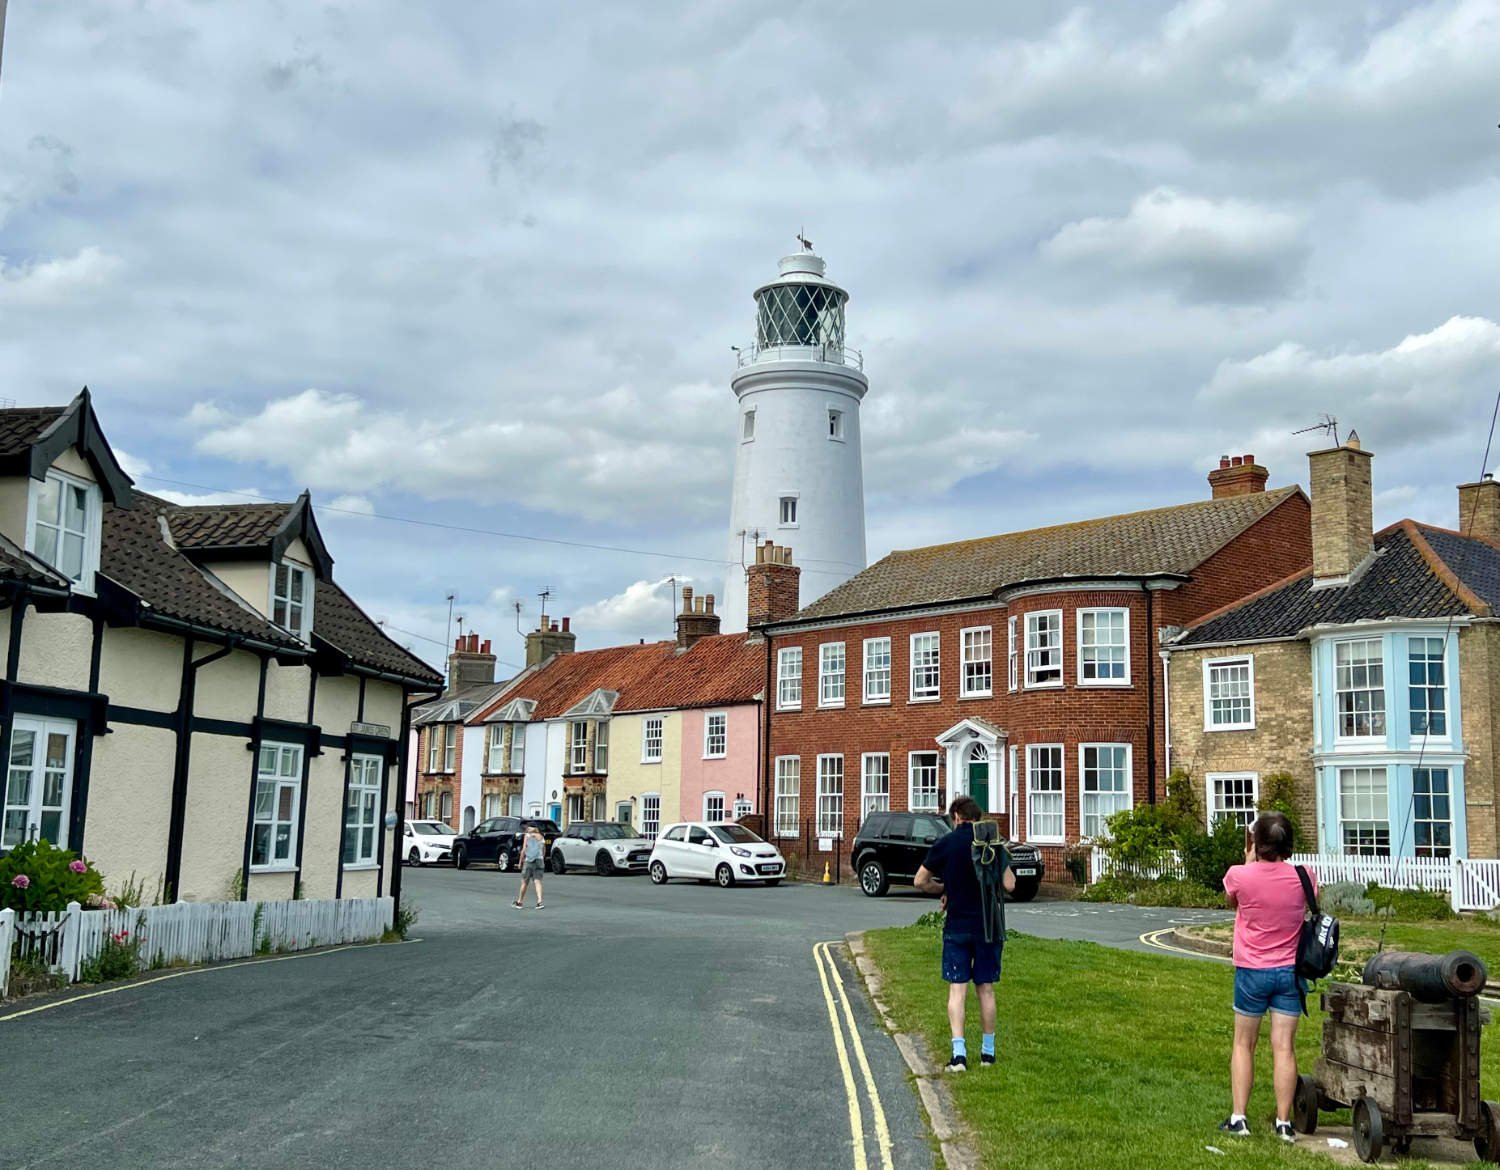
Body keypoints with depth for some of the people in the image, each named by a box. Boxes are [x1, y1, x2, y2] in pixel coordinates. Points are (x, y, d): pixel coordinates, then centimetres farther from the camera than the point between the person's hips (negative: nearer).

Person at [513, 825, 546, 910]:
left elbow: (524, 850, -3)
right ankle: (539, 902, -18)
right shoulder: (542, 837, 12)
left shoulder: (527, 836, 1)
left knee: (525, 882, 7)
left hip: (528, 861, -3)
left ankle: (519, 902, 18)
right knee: (537, 881, -2)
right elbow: (544, 851, 11)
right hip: (539, 861, 3)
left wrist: (520, 861, 2)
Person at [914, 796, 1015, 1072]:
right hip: (989, 925, 1)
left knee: (957, 989, 0)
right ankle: (988, 1051, 20)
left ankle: (959, 1053, -10)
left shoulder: (945, 843, -4)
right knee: (986, 988, 12)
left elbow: (921, 881, 3)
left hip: (957, 926, -1)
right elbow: (1009, 885, -7)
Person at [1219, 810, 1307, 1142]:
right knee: (1284, 1047, 5)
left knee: (1243, 1044, 11)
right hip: (1289, 971, 2)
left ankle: (1238, 1118, 11)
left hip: (1252, 971, -2)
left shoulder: (1240, 875, -14)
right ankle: (1284, 1122, 7)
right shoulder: (1302, 877, -8)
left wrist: (1249, 858, 11)